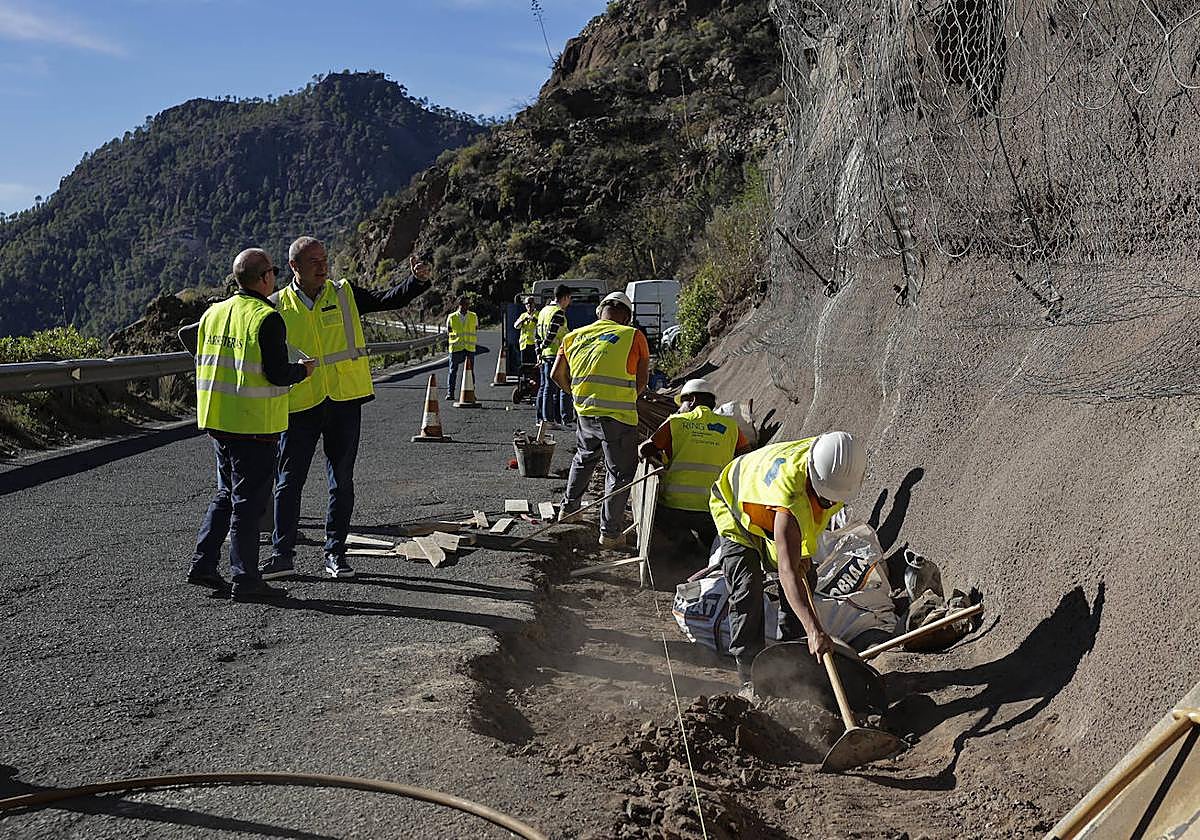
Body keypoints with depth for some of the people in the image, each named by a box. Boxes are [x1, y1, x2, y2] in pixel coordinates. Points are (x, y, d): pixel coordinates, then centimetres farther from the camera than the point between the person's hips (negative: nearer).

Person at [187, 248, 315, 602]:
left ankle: (202, 565, 20)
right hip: (253, 426, -7)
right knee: (248, 500, -1)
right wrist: (304, 370, 0)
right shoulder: (267, 318, -14)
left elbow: (203, 364, 16)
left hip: (217, 421, 8)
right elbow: (278, 374, -18)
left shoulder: (213, 313, 10)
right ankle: (245, 580, 5)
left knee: (227, 494, 20)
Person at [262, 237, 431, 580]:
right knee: (288, 481, 2)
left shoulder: (345, 294, 3)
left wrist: (417, 280, -21)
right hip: (300, 404, 0)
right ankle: (282, 554, 13)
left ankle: (335, 553, 17)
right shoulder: (278, 305, 3)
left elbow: (388, 299, -4)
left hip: (345, 401, 1)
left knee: (342, 481, 7)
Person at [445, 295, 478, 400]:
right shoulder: (451, 317, 2)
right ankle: (450, 393, 2)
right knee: (453, 371, -1)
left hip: (470, 348, 2)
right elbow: (448, 330, 12)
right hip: (456, 347, -2)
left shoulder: (474, 317, 7)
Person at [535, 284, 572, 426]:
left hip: (544, 355, 9)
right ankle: (548, 418, -4)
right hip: (555, 354, -9)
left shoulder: (544, 310, 16)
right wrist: (544, 346, -7)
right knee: (551, 387, -5)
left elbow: (537, 334, 18)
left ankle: (541, 418, 15)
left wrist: (539, 350, 16)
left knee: (544, 387, 12)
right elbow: (552, 334, -21)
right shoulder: (559, 312, -13)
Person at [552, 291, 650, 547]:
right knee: (619, 473, 8)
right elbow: (642, 379, -2)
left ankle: (569, 507, 42)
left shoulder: (574, 336, 9)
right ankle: (610, 533, 10)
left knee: (584, 458, 30)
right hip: (619, 417, -5)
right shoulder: (633, 336, -3)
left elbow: (557, 374, 12)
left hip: (584, 413, 5)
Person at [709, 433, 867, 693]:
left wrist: (803, 551, -6)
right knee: (747, 591, -18)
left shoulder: (838, 463, -27)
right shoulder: (790, 496, -48)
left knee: (805, 577, 2)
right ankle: (750, 677, -9)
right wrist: (813, 630, -62)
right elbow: (788, 572, -52)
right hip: (735, 508, -7)